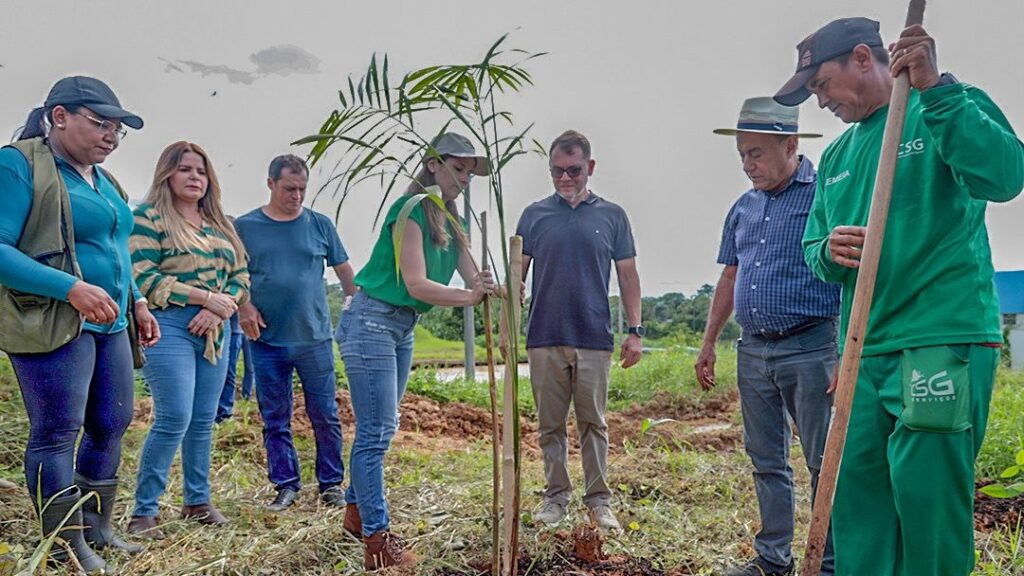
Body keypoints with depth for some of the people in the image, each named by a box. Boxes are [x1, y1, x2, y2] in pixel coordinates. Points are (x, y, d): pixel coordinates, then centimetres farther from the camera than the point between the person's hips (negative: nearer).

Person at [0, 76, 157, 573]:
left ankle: (98, 530, 26)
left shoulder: (102, 179, 17)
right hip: (52, 323, -9)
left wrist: (137, 302, 17)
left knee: (112, 426, 12)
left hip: (109, 325, 9)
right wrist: (71, 288, -25)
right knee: (57, 434, -2)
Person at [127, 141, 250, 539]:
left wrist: (219, 310, -6)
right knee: (174, 420, -10)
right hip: (168, 328, -6)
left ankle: (198, 501, 22)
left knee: (203, 421, 10)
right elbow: (143, 278, -12)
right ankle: (143, 511, 3)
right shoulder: (149, 218, -3)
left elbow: (240, 275, 13)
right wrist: (208, 298, -15)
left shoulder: (218, 223, 17)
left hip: (215, 331, 6)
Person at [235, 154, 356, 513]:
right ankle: (286, 485, 20)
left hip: (315, 339, 0)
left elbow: (344, 271, 8)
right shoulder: (245, 227, 3)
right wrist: (243, 306, -8)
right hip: (267, 341, 0)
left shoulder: (320, 225, 4)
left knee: (325, 415, 5)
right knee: (275, 420, 8)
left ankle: (331, 483, 18)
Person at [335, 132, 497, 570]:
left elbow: (475, 280, 3)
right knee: (376, 431, -7)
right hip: (372, 321, -9)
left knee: (381, 427, 16)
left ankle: (357, 511, 31)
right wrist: (469, 298, -32)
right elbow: (416, 283, -22)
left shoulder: (450, 221, 11)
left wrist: (497, 292, -17)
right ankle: (377, 540, -1)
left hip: (403, 328, 9)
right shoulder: (411, 209, -15)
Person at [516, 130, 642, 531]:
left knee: (593, 423, 7)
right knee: (550, 425, 9)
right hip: (545, 339, 1)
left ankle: (599, 500, 17)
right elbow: (517, 274, 7)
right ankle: (556, 495, 22)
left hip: (594, 339, -1)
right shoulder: (534, 215, 7)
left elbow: (627, 276, 7)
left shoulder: (612, 216, 6)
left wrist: (635, 331, 1)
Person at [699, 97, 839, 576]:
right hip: (753, 351, 7)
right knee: (766, 462, 14)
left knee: (825, 462, 1)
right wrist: (709, 343, 17)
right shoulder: (744, 207, 14)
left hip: (809, 349, -7)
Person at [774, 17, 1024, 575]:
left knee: (926, 499, -5)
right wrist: (828, 252, -4)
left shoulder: (951, 106, 1)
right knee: (857, 492, 9)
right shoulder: (835, 156, 19)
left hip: (943, 340, -6)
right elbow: (814, 252, 20)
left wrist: (934, 88, -21)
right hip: (863, 349, 7)